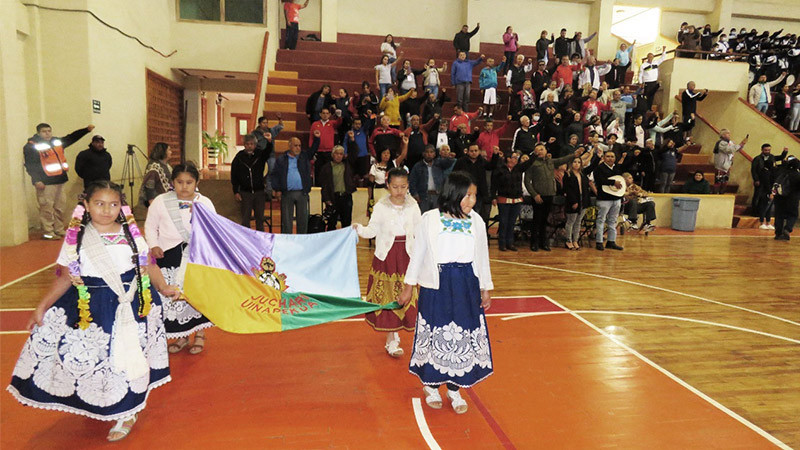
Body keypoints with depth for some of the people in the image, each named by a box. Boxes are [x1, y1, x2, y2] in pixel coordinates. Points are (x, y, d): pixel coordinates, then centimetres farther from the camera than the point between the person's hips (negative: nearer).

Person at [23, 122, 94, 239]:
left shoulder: (57, 142, 15)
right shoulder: (31, 146, -5)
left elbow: (72, 137, 26)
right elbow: (29, 165, -11)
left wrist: (87, 129, 20)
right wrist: (36, 180, -19)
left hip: (60, 181, 7)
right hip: (45, 183, -7)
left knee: (59, 208, 12)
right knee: (47, 208, -7)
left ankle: (59, 230, 21)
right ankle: (47, 233, -1)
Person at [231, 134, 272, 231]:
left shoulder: (260, 154, 1)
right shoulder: (239, 157, 1)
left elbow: (268, 152, -23)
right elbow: (234, 176, 5)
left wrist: (269, 142, -44)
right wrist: (236, 192, -1)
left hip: (259, 192, 1)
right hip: (245, 193, 0)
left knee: (260, 218, 7)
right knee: (245, 218, 4)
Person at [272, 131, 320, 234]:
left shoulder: (304, 156, 13)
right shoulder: (281, 160, 6)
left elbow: (313, 149, 8)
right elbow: (276, 175, 3)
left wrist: (316, 138, -8)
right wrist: (277, 189, -5)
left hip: (302, 193, 2)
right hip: (287, 194, -2)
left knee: (303, 218, 6)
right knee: (286, 219, 3)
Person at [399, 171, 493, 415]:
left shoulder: (476, 221, 1)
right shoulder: (430, 219, -6)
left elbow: (482, 257, 9)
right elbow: (417, 254, 1)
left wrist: (486, 289, 11)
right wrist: (408, 286, 4)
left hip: (467, 286, 3)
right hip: (436, 285, -2)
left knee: (464, 338, 8)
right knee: (435, 336, 7)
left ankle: (455, 389, 27)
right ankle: (432, 386, 29)